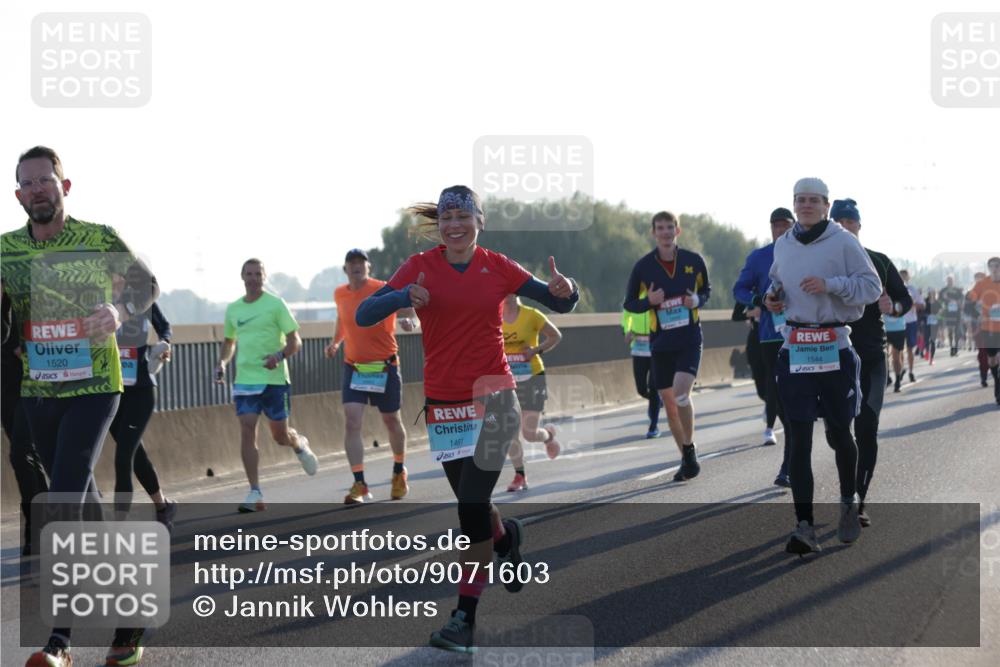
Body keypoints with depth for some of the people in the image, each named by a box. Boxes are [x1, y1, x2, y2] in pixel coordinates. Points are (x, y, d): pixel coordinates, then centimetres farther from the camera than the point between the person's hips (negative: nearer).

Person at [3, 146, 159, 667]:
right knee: (82, 500, 16)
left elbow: (146, 284, 5)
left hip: (93, 389, -5)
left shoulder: (100, 240, -7)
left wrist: (119, 311, -16)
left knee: (65, 502, -17)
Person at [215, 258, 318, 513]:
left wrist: (279, 355, -24)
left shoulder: (275, 304, -4)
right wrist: (222, 364, 6)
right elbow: (229, 342, 24)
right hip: (244, 379, 3)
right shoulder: (233, 309, 10)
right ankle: (255, 494, -7)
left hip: (274, 379, -3)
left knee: (280, 435, 5)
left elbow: (295, 341, -4)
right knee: (247, 431, -10)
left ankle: (300, 444, 43)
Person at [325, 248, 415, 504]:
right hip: (353, 367, 3)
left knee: (391, 421, 12)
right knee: (351, 422, -13)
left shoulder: (382, 289, -11)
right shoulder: (340, 294, 4)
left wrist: (407, 319, -44)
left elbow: (408, 308, -24)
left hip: (384, 367, -3)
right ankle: (359, 485, -13)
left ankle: (399, 472, 37)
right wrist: (335, 342, 15)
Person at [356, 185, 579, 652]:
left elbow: (560, 304, 5)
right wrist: (404, 296, -27)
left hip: (493, 401, -2)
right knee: (472, 505, 14)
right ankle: (507, 536, 50)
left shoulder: (497, 267, 0)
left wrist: (565, 290, -18)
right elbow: (364, 316, -8)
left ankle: (465, 618, -5)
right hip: (444, 406, 2)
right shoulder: (420, 267, 0)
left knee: (472, 506, -12)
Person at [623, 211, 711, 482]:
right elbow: (629, 304, 6)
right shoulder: (643, 266, -2)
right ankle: (686, 459, 22)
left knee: (681, 393, -22)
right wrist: (649, 301, -14)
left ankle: (689, 449, -4)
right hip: (661, 343, 2)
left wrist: (697, 300, -7)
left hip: (690, 339, -2)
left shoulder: (694, 261, -1)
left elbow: (706, 290, 15)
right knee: (669, 404, 6)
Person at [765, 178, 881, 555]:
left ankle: (848, 504, 35)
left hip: (835, 348, -3)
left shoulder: (843, 242, -3)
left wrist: (830, 284, -19)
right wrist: (772, 296, 7)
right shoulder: (783, 245, 11)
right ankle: (805, 527, -8)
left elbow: (873, 286, -6)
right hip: (794, 349, 3)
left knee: (838, 435, 8)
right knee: (798, 439, -6)